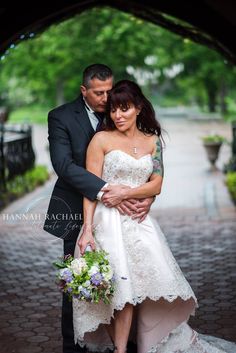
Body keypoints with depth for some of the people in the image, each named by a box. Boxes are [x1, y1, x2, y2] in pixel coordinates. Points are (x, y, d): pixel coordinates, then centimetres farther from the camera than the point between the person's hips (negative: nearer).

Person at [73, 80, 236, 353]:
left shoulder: (153, 141, 11)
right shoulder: (101, 139, 1)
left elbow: (156, 185, 4)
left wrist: (125, 193, -13)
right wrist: (87, 229, -13)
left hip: (140, 223, 3)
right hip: (108, 222, -3)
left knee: (151, 285, -3)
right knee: (121, 288, -10)